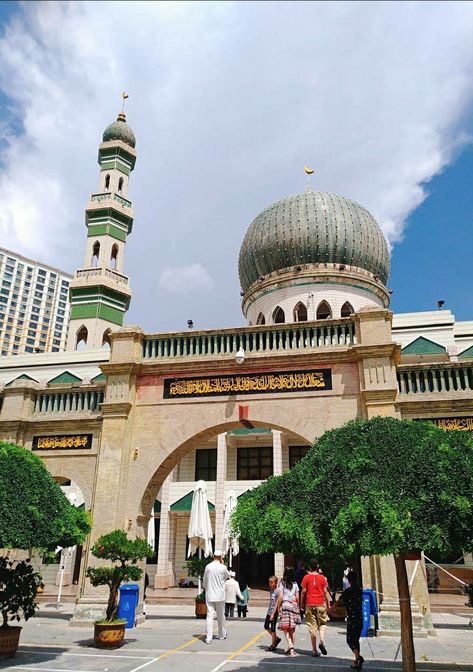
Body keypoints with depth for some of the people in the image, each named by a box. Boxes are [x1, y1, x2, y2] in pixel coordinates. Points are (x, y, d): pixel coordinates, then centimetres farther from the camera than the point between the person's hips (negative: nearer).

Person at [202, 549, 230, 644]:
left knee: (210, 615, 1)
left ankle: (208, 638, -5)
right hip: (220, 595, -1)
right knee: (221, 616, 14)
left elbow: (205, 580, 4)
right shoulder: (223, 567, -10)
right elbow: (227, 576, 10)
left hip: (209, 595, 1)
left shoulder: (208, 567, -6)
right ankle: (222, 635, 28)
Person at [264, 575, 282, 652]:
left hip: (274, 612, -9)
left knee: (273, 629, -1)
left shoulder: (278, 591, -16)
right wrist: (269, 611, 18)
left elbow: (277, 604, -18)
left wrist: (273, 614, -20)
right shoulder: (271, 589, 8)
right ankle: (276, 638, 29)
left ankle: (273, 646, 12)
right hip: (269, 611, 9)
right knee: (266, 626, 14)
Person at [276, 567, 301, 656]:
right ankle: (291, 648, 13)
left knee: (285, 628, 0)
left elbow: (280, 597, -7)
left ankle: (290, 646, -17)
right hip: (294, 606, 3)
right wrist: (298, 607, 15)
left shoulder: (282, 583, -3)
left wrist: (278, 608, 3)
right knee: (292, 629, 12)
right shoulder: (295, 584, 5)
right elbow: (297, 598, 4)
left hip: (285, 605, -3)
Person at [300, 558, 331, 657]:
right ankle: (322, 641, -7)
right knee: (322, 623, 16)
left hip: (309, 604, 0)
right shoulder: (322, 577, 1)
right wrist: (328, 604, 9)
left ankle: (314, 650, 6)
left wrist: (302, 604, 7)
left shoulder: (306, 577, 0)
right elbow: (325, 592, 1)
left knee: (312, 627, 5)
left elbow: (303, 591, -2)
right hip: (321, 604, 0)